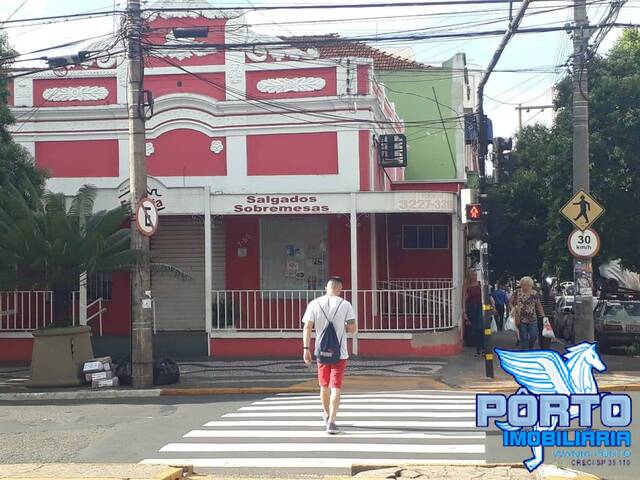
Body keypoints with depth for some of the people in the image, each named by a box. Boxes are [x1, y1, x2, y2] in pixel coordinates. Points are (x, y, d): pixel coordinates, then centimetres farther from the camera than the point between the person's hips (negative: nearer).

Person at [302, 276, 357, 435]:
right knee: (336, 388, -2)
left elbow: (307, 327, -7)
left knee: (324, 385, 20)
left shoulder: (314, 304, -1)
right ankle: (331, 422, -13)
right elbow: (353, 329, -9)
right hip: (340, 353, -3)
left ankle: (326, 415, 38)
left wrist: (306, 348, -5)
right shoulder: (345, 305, -7)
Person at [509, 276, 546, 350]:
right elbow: (510, 302, 3)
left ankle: (530, 349, 25)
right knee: (523, 337, -2)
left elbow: (539, 305, 7)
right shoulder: (517, 293, 0)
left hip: (532, 319, 1)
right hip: (521, 319, -1)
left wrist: (543, 315, 0)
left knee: (534, 335, -4)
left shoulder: (534, 294, 2)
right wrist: (513, 308, -17)